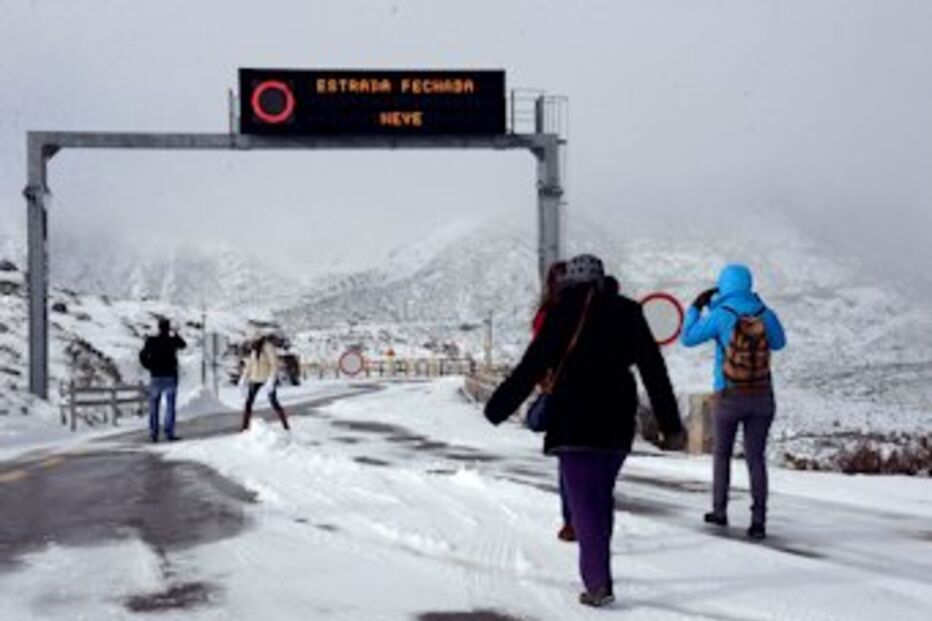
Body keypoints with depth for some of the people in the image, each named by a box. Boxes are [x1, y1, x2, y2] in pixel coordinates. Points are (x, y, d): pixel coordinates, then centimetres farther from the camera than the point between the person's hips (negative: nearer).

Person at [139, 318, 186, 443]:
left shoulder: (151, 341, -3)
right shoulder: (172, 340, -4)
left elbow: (142, 355, -9)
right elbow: (183, 345, 17)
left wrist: (149, 367, 4)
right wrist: (175, 334, 30)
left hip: (155, 376, 1)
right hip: (170, 376, -1)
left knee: (154, 406, 7)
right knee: (170, 405, 1)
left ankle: (153, 434, 5)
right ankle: (169, 433, -4)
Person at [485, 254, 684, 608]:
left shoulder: (567, 311, -3)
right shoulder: (628, 312, 10)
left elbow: (534, 364, -7)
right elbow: (654, 370, 11)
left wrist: (498, 407, -2)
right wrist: (671, 423, 17)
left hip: (575, 420, -5)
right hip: (617, 420, 5)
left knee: (583, 500, -3)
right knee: (601, 495, 18)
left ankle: (599, 583, -10)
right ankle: (597, 570, 25)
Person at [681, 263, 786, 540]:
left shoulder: (721, 315, -9)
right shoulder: (766, 314, 1)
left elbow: (688, 338, 0)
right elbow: (779, 342, 20)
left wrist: (697, 306, 12)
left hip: (729, 397, -2)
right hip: (762, 396, 2)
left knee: (722, 453, 18)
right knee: (756, 458, 6)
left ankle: (719, 511, 23)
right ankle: (758, 520, -3)